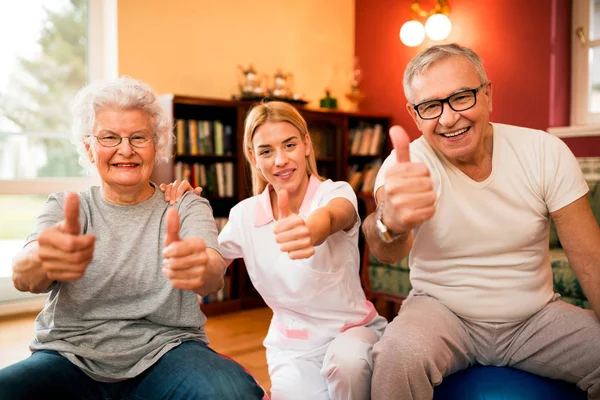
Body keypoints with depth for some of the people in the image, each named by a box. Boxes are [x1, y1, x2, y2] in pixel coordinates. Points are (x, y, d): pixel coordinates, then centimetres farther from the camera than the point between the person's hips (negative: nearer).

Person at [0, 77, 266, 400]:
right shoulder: (63, 207, 7)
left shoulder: (187, 207, 3)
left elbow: (213, 275, -17)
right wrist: (42, 259, -39)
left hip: (167, 351, -1)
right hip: (72, 356, 2)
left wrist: (201, 268, -43)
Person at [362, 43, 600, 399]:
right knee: (399, 353, -32)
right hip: (441, 311, -3)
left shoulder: (546, 152, -9)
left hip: (535, 315, 3)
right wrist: (391, 223, -59)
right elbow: (388, 251, -35)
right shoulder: (409, 163, -15)